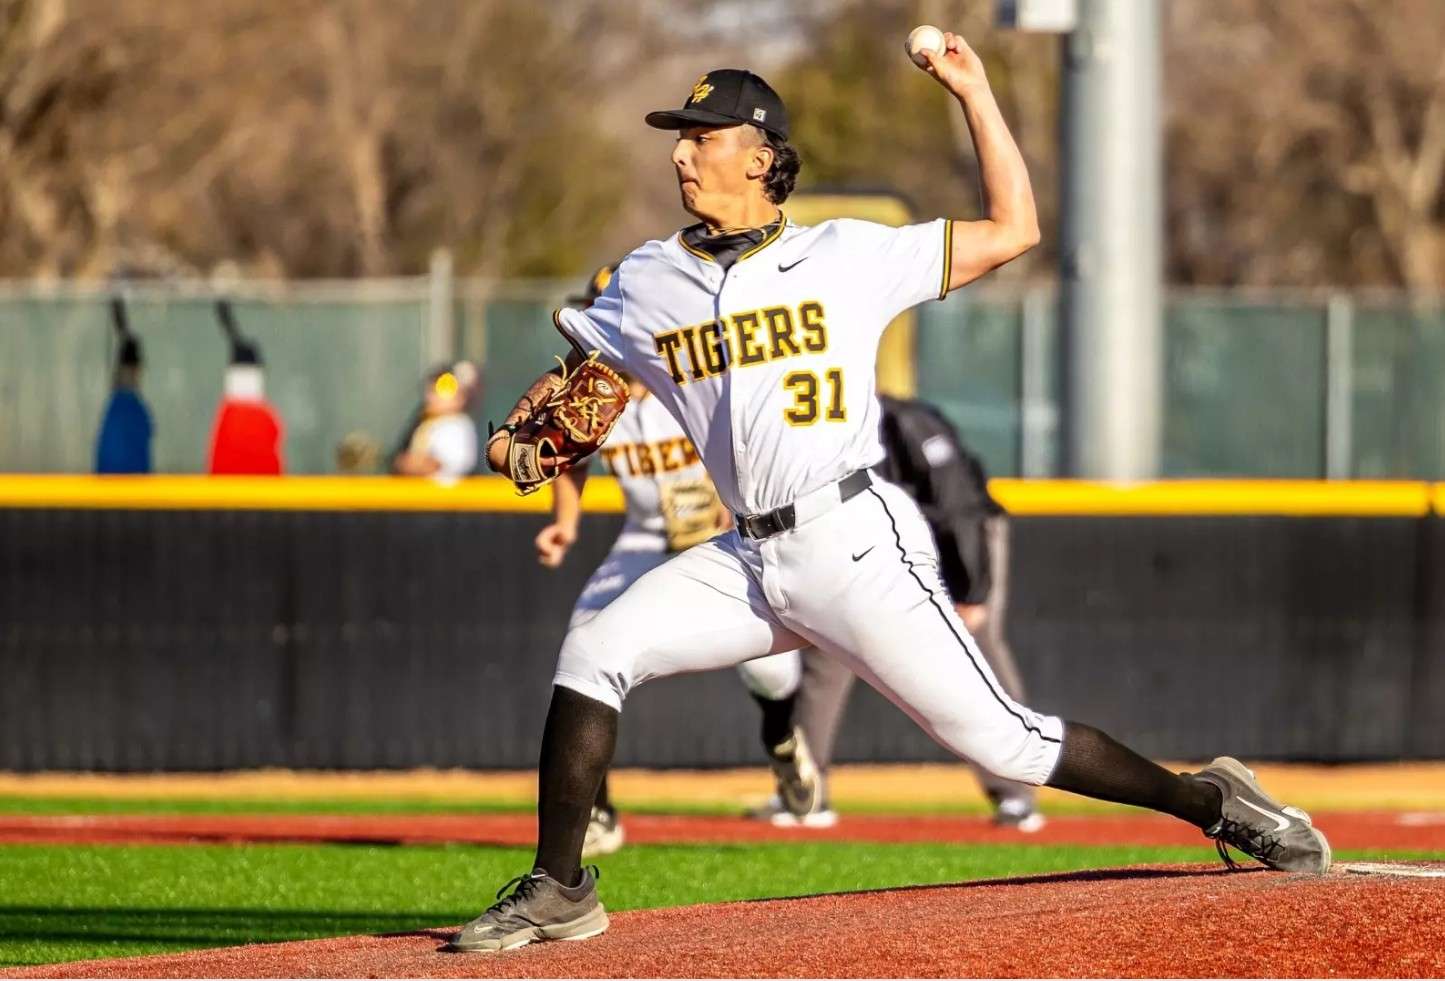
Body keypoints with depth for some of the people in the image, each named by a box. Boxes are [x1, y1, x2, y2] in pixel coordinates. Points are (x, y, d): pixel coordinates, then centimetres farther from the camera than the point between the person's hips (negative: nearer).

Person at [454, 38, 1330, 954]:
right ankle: (559, 891, -1)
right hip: (751, 561, 5)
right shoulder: (647, 284, 11)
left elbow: (1013, 231, 3)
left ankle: (1211, 800, 8)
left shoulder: (847, 257, 1)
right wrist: (518, 435, -1)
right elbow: (577, 373, 21)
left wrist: (974, 92, 0)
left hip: (855, 544, -5)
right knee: (594, 655, -9)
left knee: (1000, 739, -8)